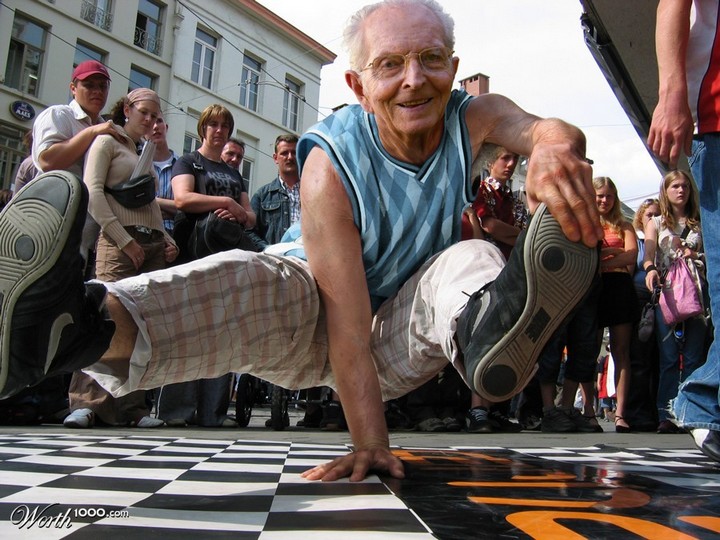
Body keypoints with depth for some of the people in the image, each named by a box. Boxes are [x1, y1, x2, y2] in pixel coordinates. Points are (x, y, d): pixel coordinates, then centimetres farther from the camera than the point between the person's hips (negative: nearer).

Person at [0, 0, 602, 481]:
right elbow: (346, 315, -30)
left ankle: (490, 331, -61)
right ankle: (87, 325, -60)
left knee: (475, 261, -25)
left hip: (407, 341, 3)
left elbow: (546, 129, -30)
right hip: (323, 324, -2)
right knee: (249, 281, -32)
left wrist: (554, 147, -55)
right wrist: (369, 441, -35)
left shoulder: (472, 119, -10)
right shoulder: (330, 160, -23)